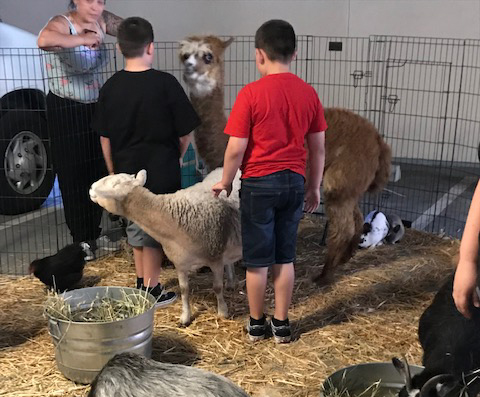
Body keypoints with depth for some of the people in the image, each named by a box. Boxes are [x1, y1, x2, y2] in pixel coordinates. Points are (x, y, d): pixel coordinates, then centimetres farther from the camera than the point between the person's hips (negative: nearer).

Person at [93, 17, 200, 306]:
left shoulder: (110, 87, -1)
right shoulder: (165, 83, -13)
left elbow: (104, 136, 4)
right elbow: (186, 132, -8)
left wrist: (114, 172, 15)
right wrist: (177, 158, 11)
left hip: (126, 171, 4)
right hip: (161, 172, -4)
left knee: (136, 227, 20)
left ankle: (141, 284, 32)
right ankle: (151, 292, 17)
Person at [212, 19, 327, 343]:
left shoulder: (251, 93, -13)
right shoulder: (308, 93, 1)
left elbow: (236, 149, -13)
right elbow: (318, 148, 5)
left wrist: (225, 182, 4)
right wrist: (314, 187, 16)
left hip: (259, 184, -4)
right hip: (294, 183, 4)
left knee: (258, 259, 8)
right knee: (285, 257, 13)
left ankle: (256, 324, 22)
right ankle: (282, 324, 22)